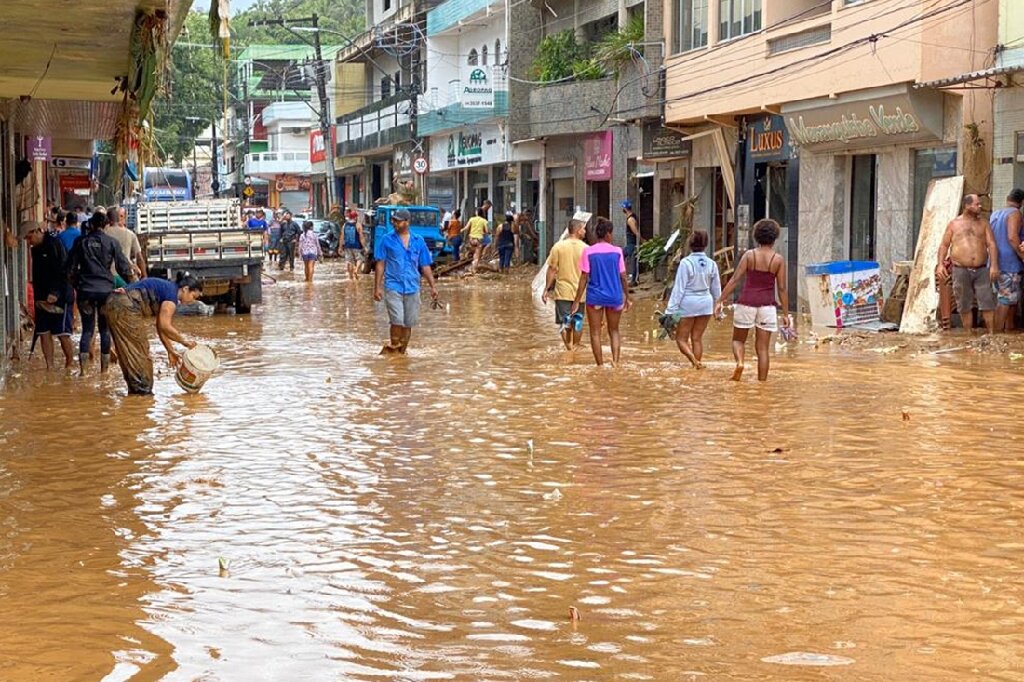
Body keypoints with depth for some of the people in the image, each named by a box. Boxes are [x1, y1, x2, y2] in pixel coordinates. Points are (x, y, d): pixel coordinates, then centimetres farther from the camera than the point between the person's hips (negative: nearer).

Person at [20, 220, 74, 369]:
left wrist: (56, 293, -22)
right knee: (44, 333, 3)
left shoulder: (55, 244, -12)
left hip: (59, 297, -8)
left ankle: (70, 362, 14)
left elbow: (63, 271, -17)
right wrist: (38, 297, 12)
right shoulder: (36, 249, 14)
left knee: (62, 333, -5)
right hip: (42, 299, 8)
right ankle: (49, 366, 7)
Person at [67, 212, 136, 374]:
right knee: (105, 329, 7)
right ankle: (104, 368, 8)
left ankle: (82, 369, -4)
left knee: (87, 329, 5)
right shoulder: (111, 242, -2)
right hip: (106, 289, -1)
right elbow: (123, 268, -1)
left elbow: (70, 269, 5)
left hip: (85, 290, 1)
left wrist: (77, 286, 19)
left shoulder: (81, 242, 3)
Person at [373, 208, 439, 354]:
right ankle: (393, 348, 2)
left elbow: (425, 266, 11)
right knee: (397, 321, -13)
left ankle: (402, 351, 20)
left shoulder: (418, 241, 7)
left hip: (412, 287, 3)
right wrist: (377, 287, -4)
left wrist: (433, 287, 5)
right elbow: (380, 265, 2)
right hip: (393, 286, -3)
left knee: (408, 323, 7)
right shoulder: (386, 240, 2)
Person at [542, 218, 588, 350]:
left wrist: (546, 289, 4)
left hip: (563, 291, -1)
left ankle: (569, 349, -6)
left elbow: (552, 270, -4)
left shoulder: (558, 247, -5)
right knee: (578, 322, 16)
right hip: (580, 292, 1)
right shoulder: (585, 248, -4)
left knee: (565, 323, 3)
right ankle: (575, 347, 27)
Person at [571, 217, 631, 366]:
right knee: (614, 331, 17)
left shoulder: (588, 252, -6)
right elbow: (623, 277, 1)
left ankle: (600, 365, 9)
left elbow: (584, 278, -6)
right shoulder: (617, 251, -3)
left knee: (595, 333, 9)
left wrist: (577, 301, -2)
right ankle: (615, 361, -1)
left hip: (595, 296, -1)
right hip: (614, 296, 1)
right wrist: (627, 298, 13)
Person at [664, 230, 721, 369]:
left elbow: (679, 288, -14)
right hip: (705, 303, 4)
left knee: (681, 338, 5)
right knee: (697, 338, 13)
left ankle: (694, 360, -18)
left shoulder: (686, 263, -15)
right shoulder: (711, 264, 0)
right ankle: (697, 364, 15)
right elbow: (716, 289, 8)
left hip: (688, 303, -4)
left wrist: (672, 309, -9)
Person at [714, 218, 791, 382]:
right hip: (767, 306, 0)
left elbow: (735, 280, -6)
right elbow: (782, 288, -1)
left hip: (746, 303, 0)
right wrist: (785, 313, 5)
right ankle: (762, 382, 3)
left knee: (738, 340, 16)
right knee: (762, 348, 6)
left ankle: (739, 362, -13)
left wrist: (720, 300, -3)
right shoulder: (778, 260, 0)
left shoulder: (749, 255, -1)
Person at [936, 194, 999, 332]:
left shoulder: (983, 224, 10)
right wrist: (940, 264, -6)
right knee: (964, 306, 3)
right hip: (961, 270, -1)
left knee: (988, 304, -5)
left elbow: (992, 245, 3)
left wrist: (994, 265, -10)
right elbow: (944, 245, 8)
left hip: (982, 270, 1)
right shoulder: (954, 224, 7)